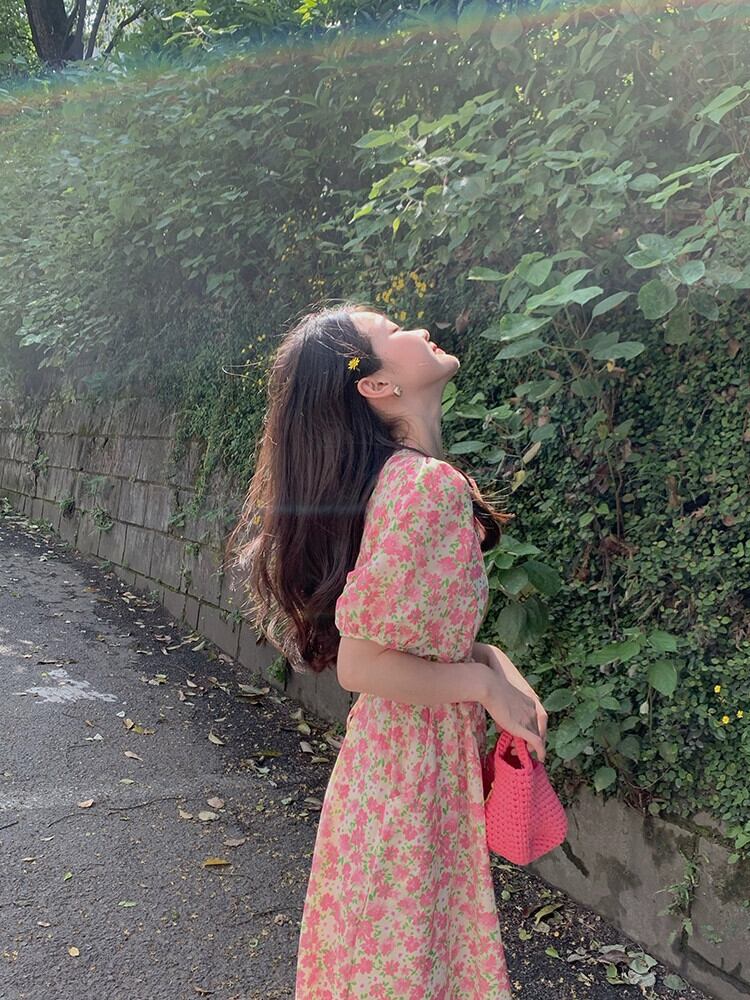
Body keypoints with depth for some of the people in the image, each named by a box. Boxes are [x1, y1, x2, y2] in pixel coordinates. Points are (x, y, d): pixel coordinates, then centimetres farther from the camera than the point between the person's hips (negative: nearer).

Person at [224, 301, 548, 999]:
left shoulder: (404, 475, 5)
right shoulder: (427, 484, -25)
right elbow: (361, 663, -25)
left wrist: (493, 661, -4)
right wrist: (486, 681, -15)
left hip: (422, 744, 8)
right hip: (415, 756, -8)